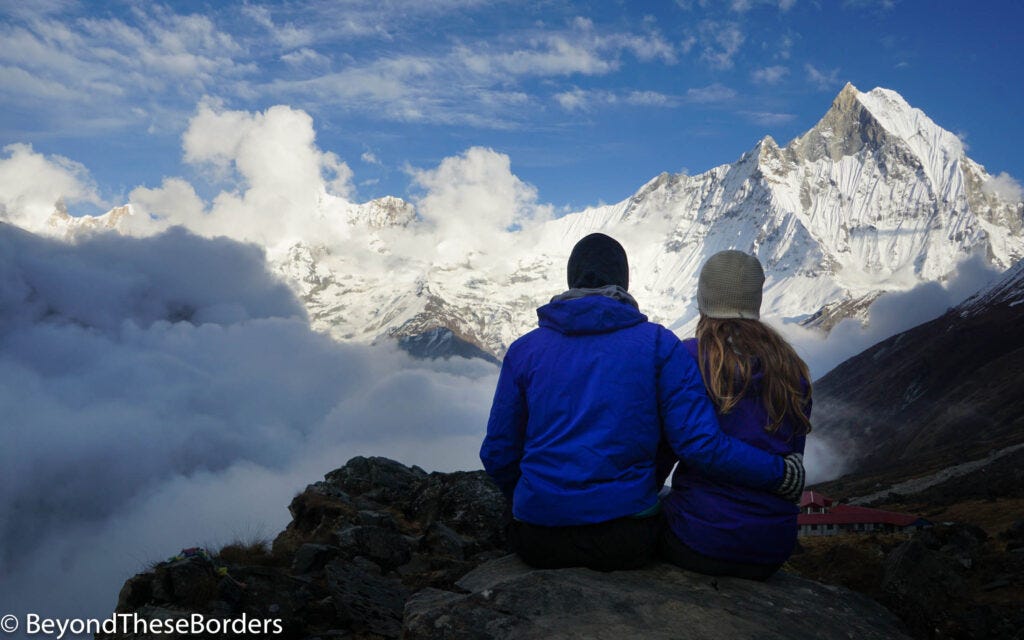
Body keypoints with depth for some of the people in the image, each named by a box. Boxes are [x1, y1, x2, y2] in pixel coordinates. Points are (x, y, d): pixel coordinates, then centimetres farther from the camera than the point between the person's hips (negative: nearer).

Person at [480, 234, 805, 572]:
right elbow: (700, 443, -10)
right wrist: (782, 475, 5)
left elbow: (498, 454, 6)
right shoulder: (659, 344, -2)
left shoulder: (525, 349, 2)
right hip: (627, 541, 0)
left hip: (537, 542, 1)